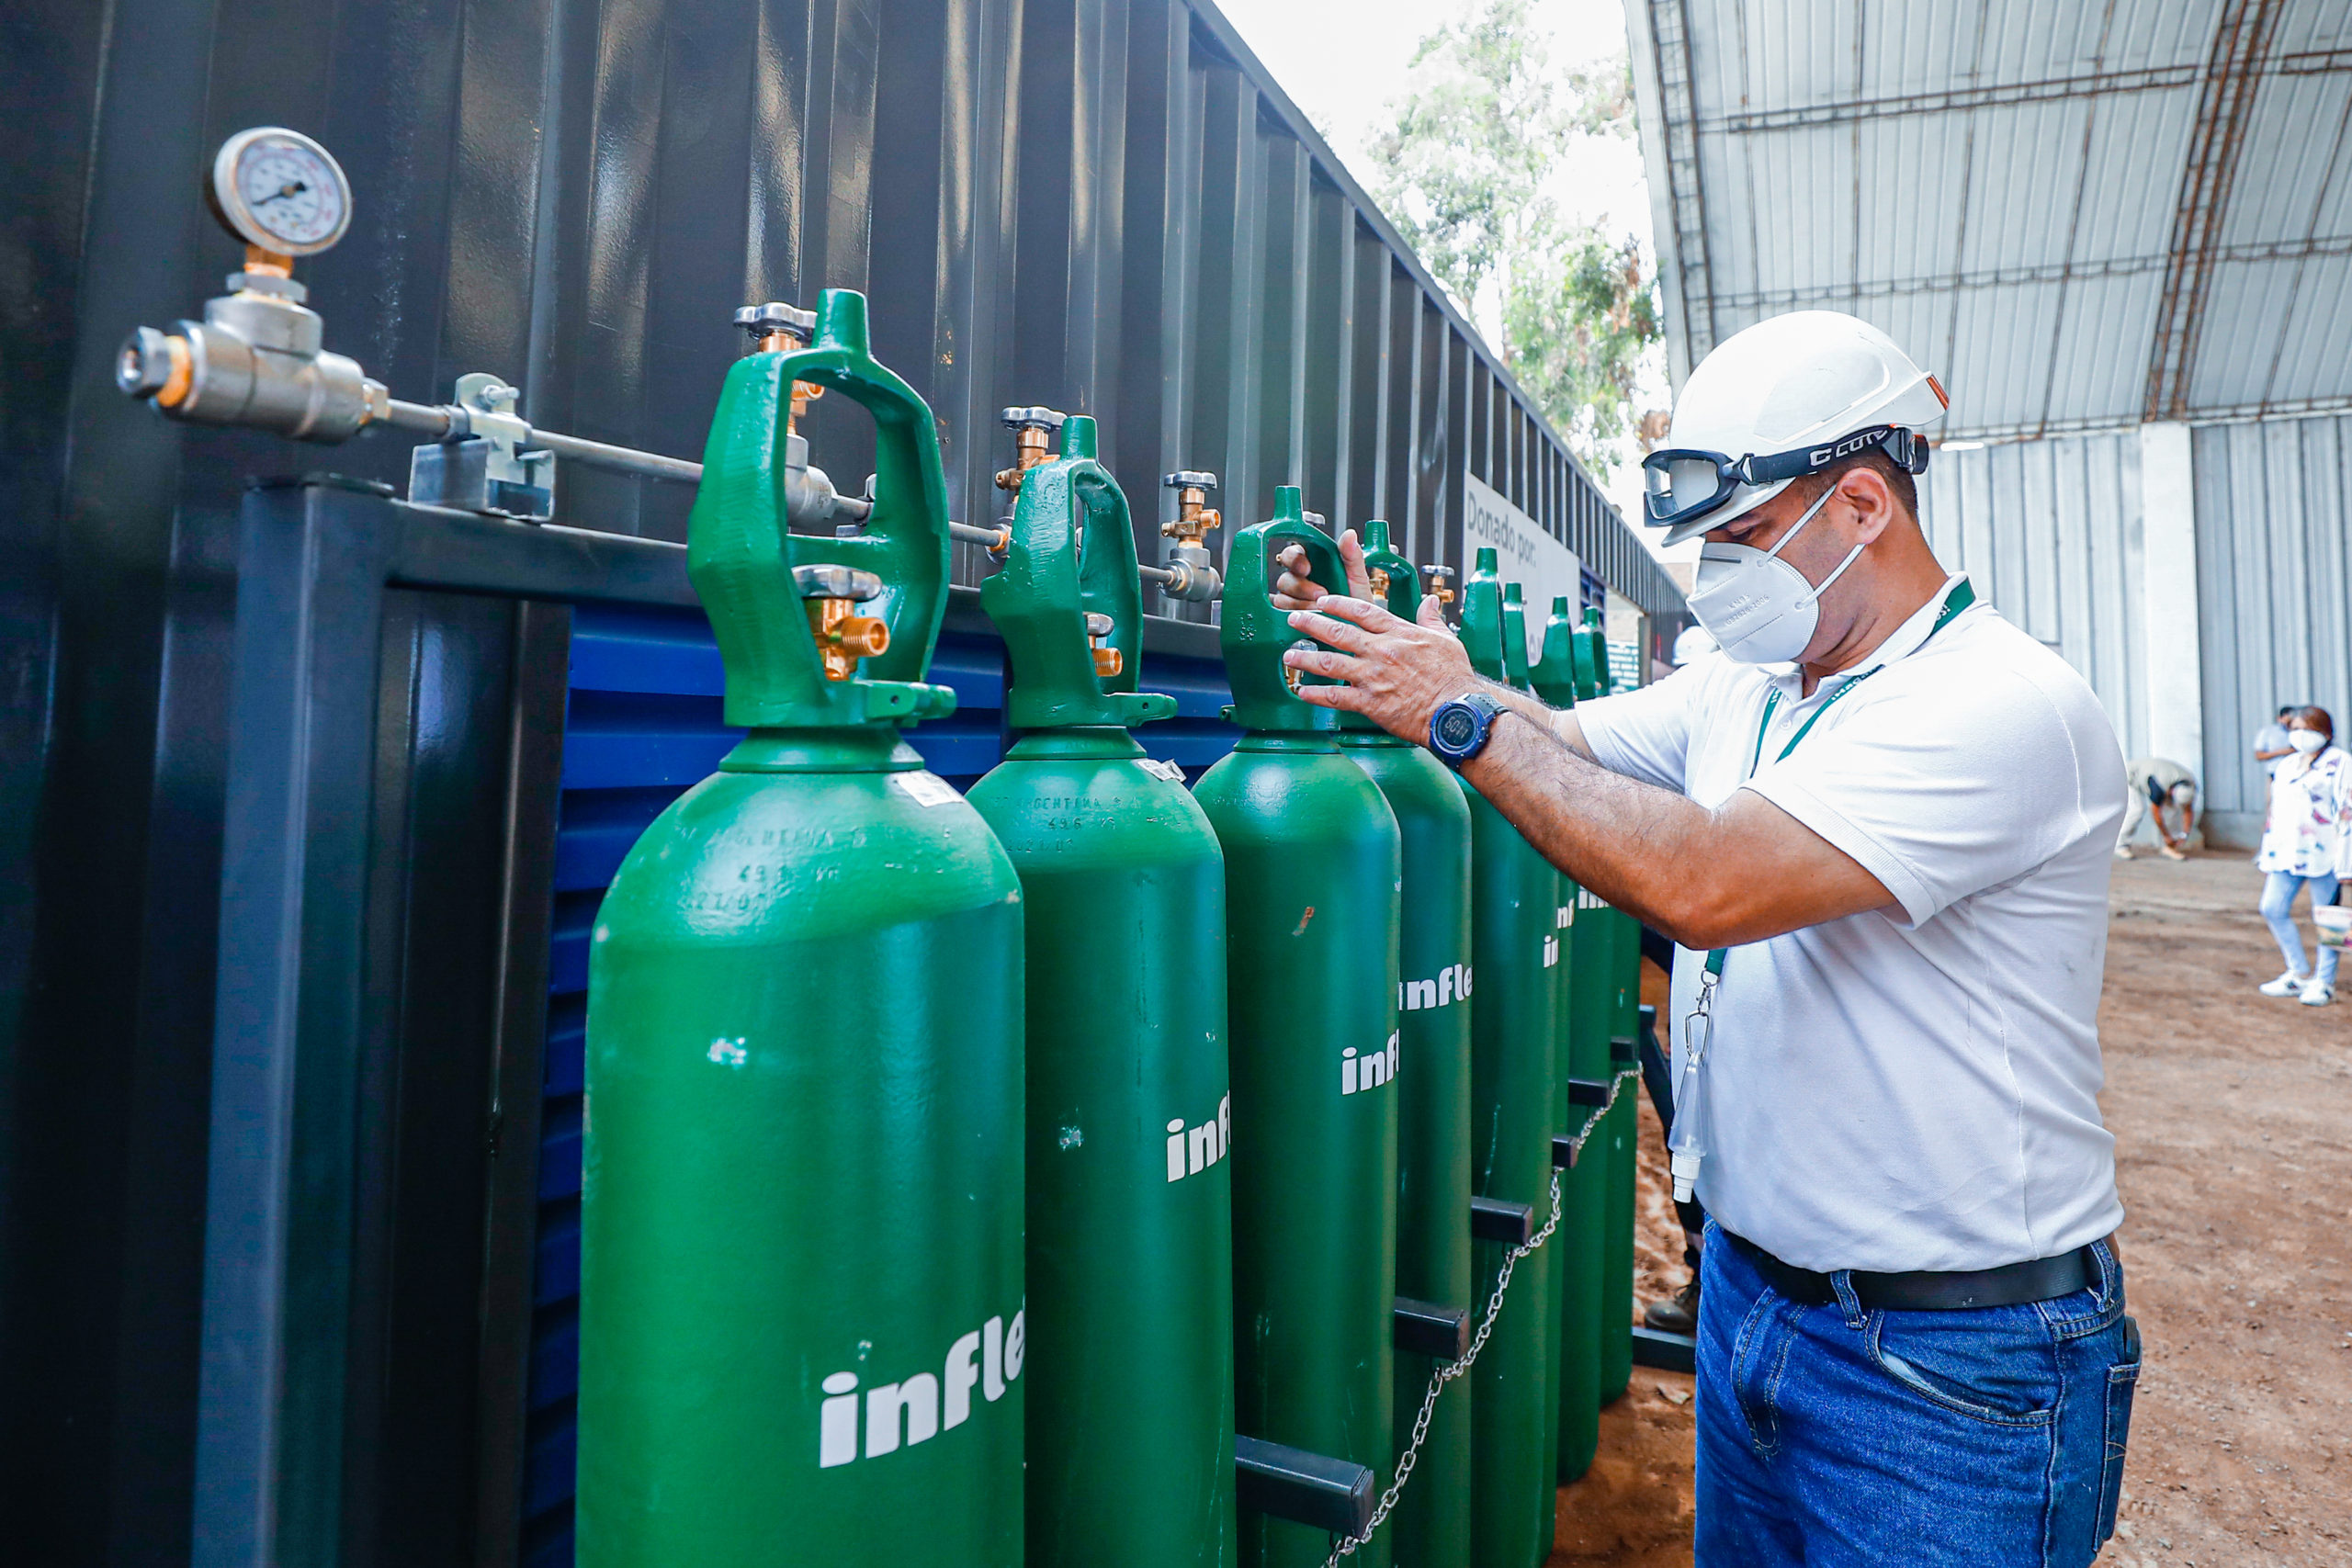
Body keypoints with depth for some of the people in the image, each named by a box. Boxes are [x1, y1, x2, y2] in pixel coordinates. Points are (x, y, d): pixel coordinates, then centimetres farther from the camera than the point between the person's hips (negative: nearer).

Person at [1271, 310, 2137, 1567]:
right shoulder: (1735, 691, 3)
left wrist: (1465, 711, -26)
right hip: (1750, 1286, 7)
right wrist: (1380, 646, -10)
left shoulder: (2005, 704, -22)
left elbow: (1698, 882, -33)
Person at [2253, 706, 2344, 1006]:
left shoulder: (2338, 763, -3)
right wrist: (2267, 853, 18)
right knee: (2272, 908, 4)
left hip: (2323, 852, -7)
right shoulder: (2287, 765, 16)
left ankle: (2324, 982, 12)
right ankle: (2300, 973, 18)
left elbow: (2346, 811, -9)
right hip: (2288, 851, 7)